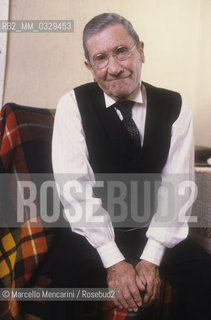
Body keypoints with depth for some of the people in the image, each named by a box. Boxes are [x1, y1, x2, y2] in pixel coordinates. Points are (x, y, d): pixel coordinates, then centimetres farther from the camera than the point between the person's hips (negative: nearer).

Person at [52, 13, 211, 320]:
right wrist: (114, 261, -21)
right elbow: (76, 187, -16)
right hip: (93, 232, -2)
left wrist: (151, 258, -17)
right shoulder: (73, 105, -10)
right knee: (66, 275, -30)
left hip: (152, 232, 2)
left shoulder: (175, 106, -5)